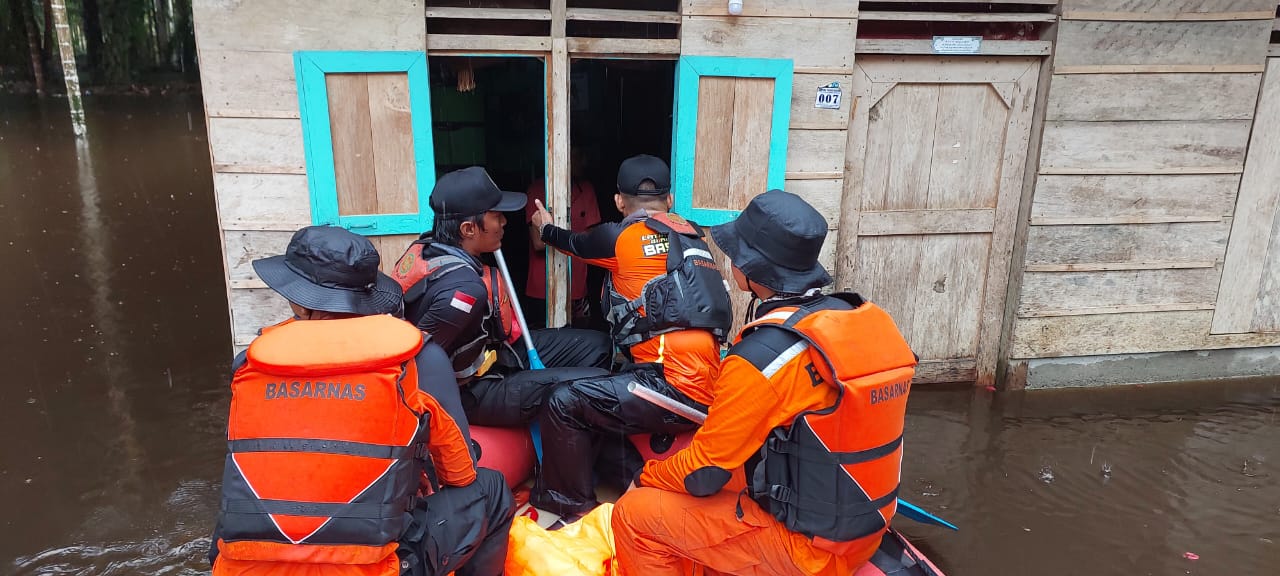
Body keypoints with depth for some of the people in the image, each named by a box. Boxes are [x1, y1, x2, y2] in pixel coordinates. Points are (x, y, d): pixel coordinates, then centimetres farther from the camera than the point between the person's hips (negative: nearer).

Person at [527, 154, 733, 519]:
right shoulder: (690, 234, 16)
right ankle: (635, 482, 25)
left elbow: (576, 244, 22)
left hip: (676, 387, -8)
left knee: (563, 404, -2)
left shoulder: (621, 237, 0)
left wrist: (546, 229, 43)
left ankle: (576, 510, 9)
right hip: (707, 389, 8)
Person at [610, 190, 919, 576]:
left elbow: (703, 472, -16)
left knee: (635, 515, 0)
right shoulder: (864, 319, -5)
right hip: (862, 527, 8)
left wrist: (645, 479, 4)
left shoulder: (763, 356, -27)